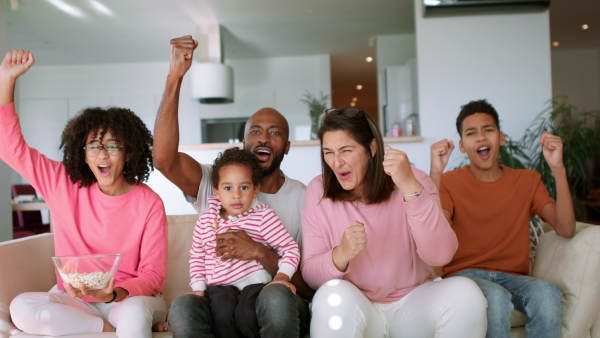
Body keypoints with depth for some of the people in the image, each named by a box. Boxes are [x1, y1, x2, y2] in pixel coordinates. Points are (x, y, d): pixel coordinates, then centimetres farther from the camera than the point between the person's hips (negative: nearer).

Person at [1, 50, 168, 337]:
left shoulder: (148, 203, -10)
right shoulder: (62, 184, 0)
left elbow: (153, 275, -10)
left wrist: (114, 294, -30)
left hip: (130, 299, -5)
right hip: (73, 299, 6)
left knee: (134, 313, -40)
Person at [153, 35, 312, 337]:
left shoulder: (302, 199, 5)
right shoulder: (216, 184, 6)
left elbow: (309, 287, -1)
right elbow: (163, 159, -15)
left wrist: (258, 252, -17)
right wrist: (175, 77, -21)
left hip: (278, 312, -1)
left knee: (276, 296, -37)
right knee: (182, 306, -34)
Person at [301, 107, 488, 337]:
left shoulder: (413, 181, -8)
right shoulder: (318, 191, -5)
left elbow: (440, 256, -23)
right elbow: (309, 274, -7)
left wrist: (410, 187, -34)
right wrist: (341, 255, -29)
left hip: (413, 303, 2)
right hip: (356, 308, -1)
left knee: (464, 291, -25)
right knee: (334, 295, -32)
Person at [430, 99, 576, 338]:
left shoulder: (528, 180, 13)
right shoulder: (449, 182, 5)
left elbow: (565, 229, -3)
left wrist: (558, 169, -11)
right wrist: (436, 173, -22)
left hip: (512, 278, 2)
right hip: (464, 274, -2)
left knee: (547, 293, -32)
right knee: (495, 296, -36)